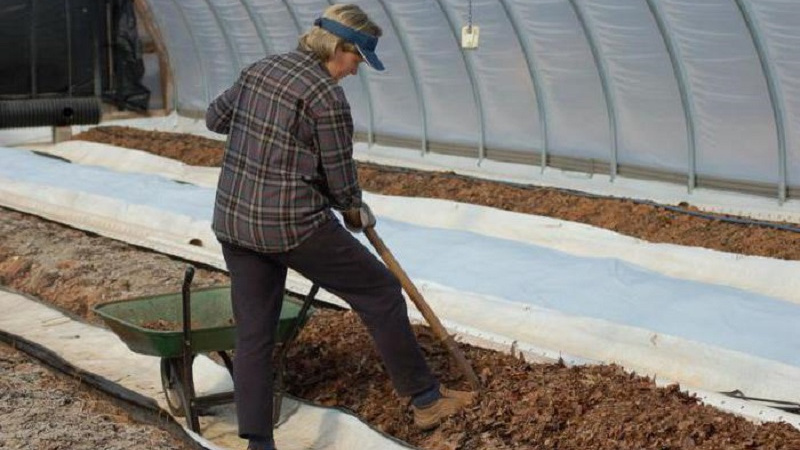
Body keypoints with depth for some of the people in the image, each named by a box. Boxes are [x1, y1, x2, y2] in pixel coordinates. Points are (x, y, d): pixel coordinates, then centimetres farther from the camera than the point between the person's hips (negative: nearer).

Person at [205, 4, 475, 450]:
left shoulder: (261, 69, 9)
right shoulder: (327, 96, -14)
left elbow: (215, 118, 22)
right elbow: (340, 180, -9)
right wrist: (356, 211, 12)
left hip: (233, 218, 8)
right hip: (292, 224, -7)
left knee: (254, 333, 11)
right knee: (379, 290, 10)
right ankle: (425, 399, 21)